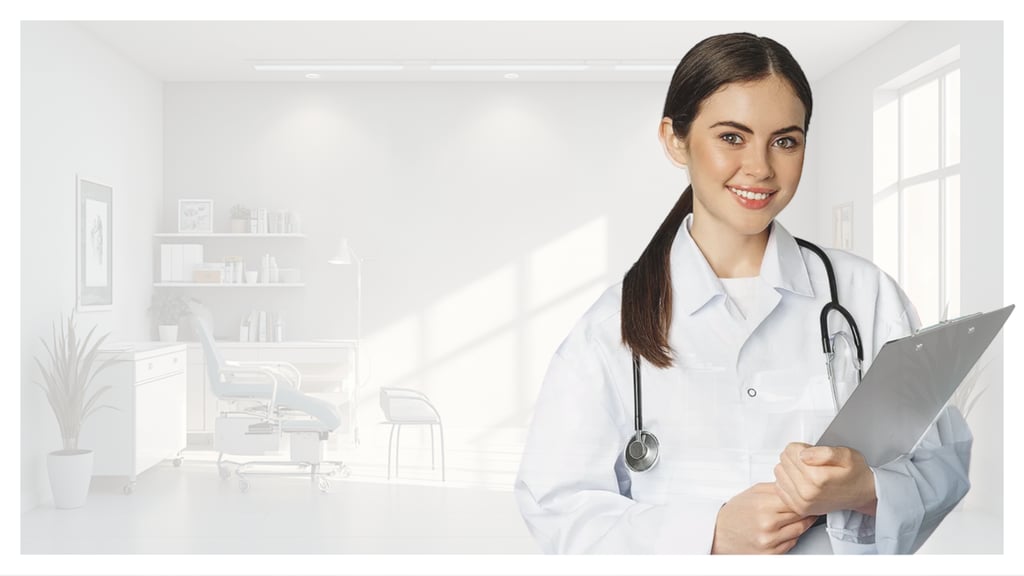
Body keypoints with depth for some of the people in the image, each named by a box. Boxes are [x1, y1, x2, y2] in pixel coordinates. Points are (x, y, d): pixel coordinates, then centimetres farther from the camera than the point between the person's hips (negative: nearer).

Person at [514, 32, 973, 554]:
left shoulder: (866, 294, 5)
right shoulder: (615, 322, -1)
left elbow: (943, 467, 4)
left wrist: (866, 492, -15)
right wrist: (712, 534, -15)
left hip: (845, 558, 2)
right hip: (686, 560, -1)